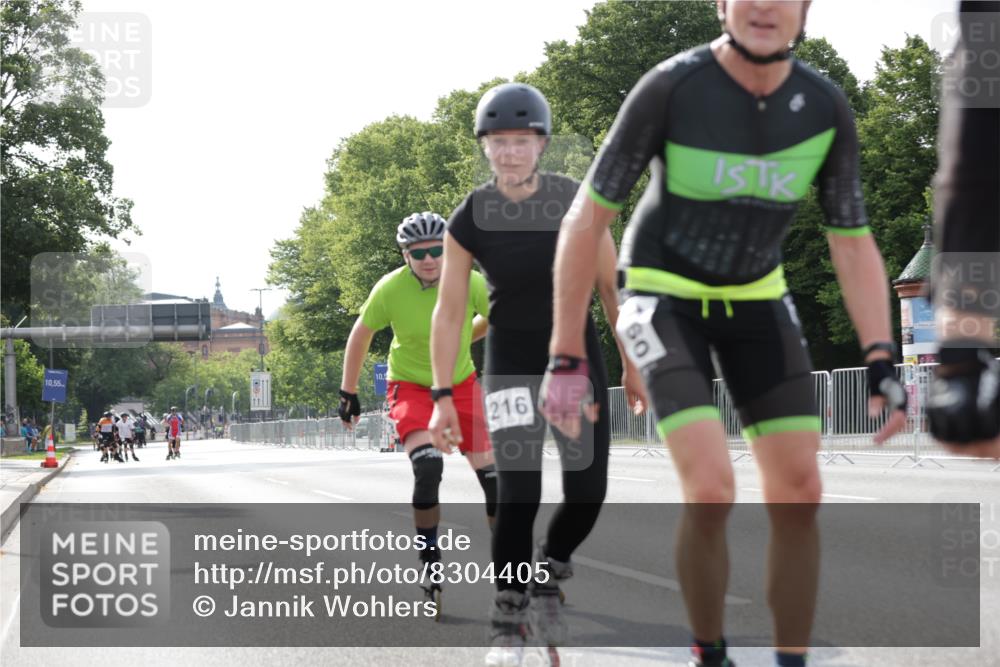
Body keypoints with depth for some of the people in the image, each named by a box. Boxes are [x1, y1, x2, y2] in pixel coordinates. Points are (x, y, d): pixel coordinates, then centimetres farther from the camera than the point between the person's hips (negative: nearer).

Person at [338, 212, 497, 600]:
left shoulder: (469, 282, -18)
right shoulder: (390, 290, -21)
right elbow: (361, 335, -4)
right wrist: (348, 393, 1)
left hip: (462, 383, 3)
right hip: (411, 386, -2)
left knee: (490, 472, -6)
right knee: (428, 467, -27)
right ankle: (429, 561, -11)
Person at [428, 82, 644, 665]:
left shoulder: (577, 202, -11)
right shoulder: (470, 220, -11)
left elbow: (612, 288, -2)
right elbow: (448, 313, -5)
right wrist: (443, 396, -8)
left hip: (578, 355, 1)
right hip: (512, 363, -1)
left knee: (587, 494, -2)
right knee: (519, 495, -11)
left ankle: (548, 580, 27)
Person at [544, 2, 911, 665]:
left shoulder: (825, 107, -11)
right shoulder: (672, 88, -22)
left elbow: (854, 244, -2)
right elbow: (587, 219, -16)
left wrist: (882, 363, -14)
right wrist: (566, 359, -17)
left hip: (756, 299, 5)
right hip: (667, 298, -4)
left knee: (799, 495, -2)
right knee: (712, 492, -19)